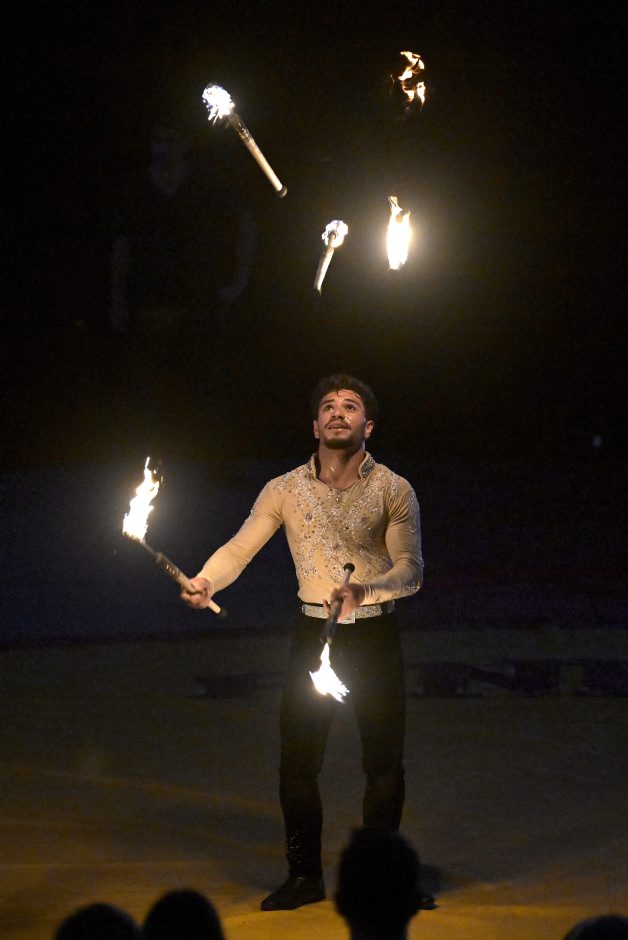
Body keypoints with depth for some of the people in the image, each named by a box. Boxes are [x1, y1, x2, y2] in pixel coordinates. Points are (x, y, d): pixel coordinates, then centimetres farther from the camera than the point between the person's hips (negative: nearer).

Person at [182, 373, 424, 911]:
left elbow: (411, 569, -11)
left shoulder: (393, 490, -4)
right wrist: (205, 582, -22)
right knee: (298, 758, 2)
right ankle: (304, 875, 14)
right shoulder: (285, 490, 1)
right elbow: (240, 548, -1)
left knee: (383, 759, 3)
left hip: (375, 634, -2)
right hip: (314, 633, 2)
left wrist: (364, 590, -30)